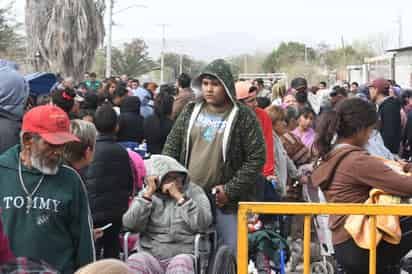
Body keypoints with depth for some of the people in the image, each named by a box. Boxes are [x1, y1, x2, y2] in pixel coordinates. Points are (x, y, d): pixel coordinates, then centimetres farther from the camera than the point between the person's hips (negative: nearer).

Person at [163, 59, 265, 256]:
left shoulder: (243, 117, -6)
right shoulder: (190, 112, 8)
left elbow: (256, 158, -9)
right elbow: (171, 148, 12)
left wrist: (230, 190, -13)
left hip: (225, 202, -4)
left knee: (233, 253, -1)